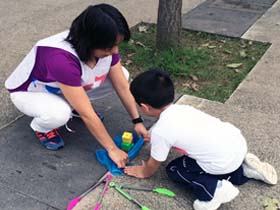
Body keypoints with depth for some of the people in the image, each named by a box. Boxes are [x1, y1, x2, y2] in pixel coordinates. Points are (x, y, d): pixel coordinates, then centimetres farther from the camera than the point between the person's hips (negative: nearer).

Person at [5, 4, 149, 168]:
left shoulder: (105, 47, -22)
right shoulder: (61, 59, -43)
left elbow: (123, 86, -9)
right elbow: (87, 115, -37)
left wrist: (138, 121, -10)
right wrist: (112, 149, -29)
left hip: (70, 86, 6)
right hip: (28, 92, -6)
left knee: (121, 75, -10)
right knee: (59, 114, -41)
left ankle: (76, 103, 11)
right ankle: (41, 127, -3)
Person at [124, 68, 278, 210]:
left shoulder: (160, 131, -11)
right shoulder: (182, 108, 10)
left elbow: (154, 164, 6)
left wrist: (144, 172, 27)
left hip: (223, 162, -8)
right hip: (237, 141, 8)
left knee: (174, 170, 10)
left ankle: (215, 190, -3)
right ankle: (244, 170, 22)